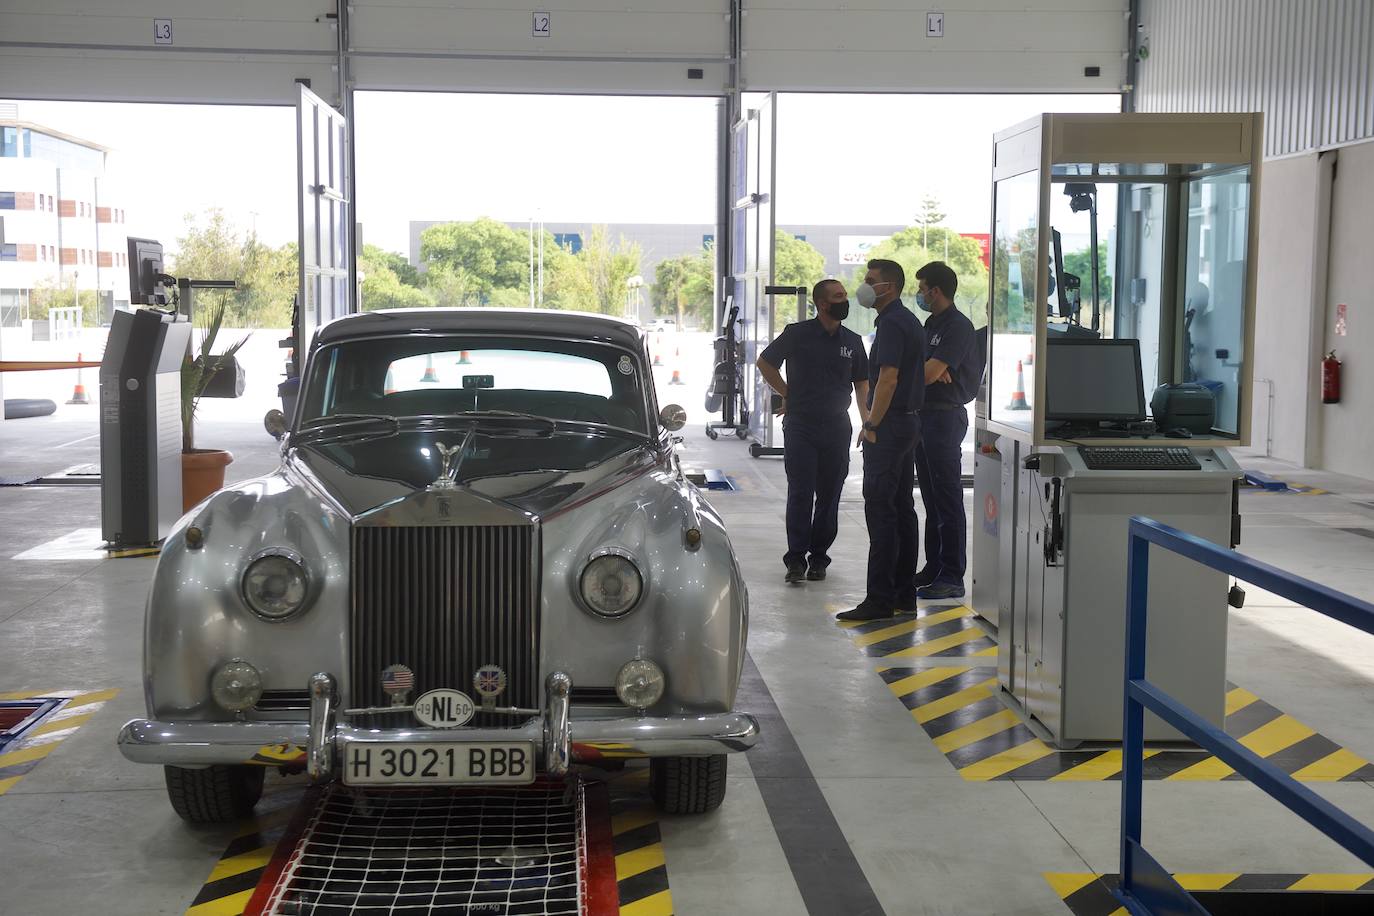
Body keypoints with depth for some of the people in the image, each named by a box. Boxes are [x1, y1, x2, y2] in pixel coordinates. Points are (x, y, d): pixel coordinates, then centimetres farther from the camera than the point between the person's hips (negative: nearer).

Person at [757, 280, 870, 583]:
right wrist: (787, 394, 5)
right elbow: (764, 362, 8)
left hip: (837, 427, 3)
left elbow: (861, 382, 16)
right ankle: (796, 558, -2)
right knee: (800, 493, -5)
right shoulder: (798, 334, -3)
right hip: (800, 425, -3)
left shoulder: (852, 341, 8)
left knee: (829, 495, 6)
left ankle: (818, 557, 15)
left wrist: (868, 421, 4)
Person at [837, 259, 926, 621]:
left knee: (880, 510, -10)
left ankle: (880, 598, -11)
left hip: (888, 426, -11)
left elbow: (888, 379, -22)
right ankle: (904, 594, 17)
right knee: (902, 507, 12)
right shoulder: (910, 320, 17)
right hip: (908, 420, 11)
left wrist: (871, 424, -17)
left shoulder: (891, 324, -15)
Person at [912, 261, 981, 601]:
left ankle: (952, 578, -6)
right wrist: (933, 370, -11)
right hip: (924, 415, 10)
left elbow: (929, 374, -20)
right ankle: (933, 569, 20)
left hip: (945, 416, -10)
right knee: (931, 498, 13)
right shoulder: (932, 324, 18)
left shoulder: (958, 326, -12)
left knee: (947, 500, -8)